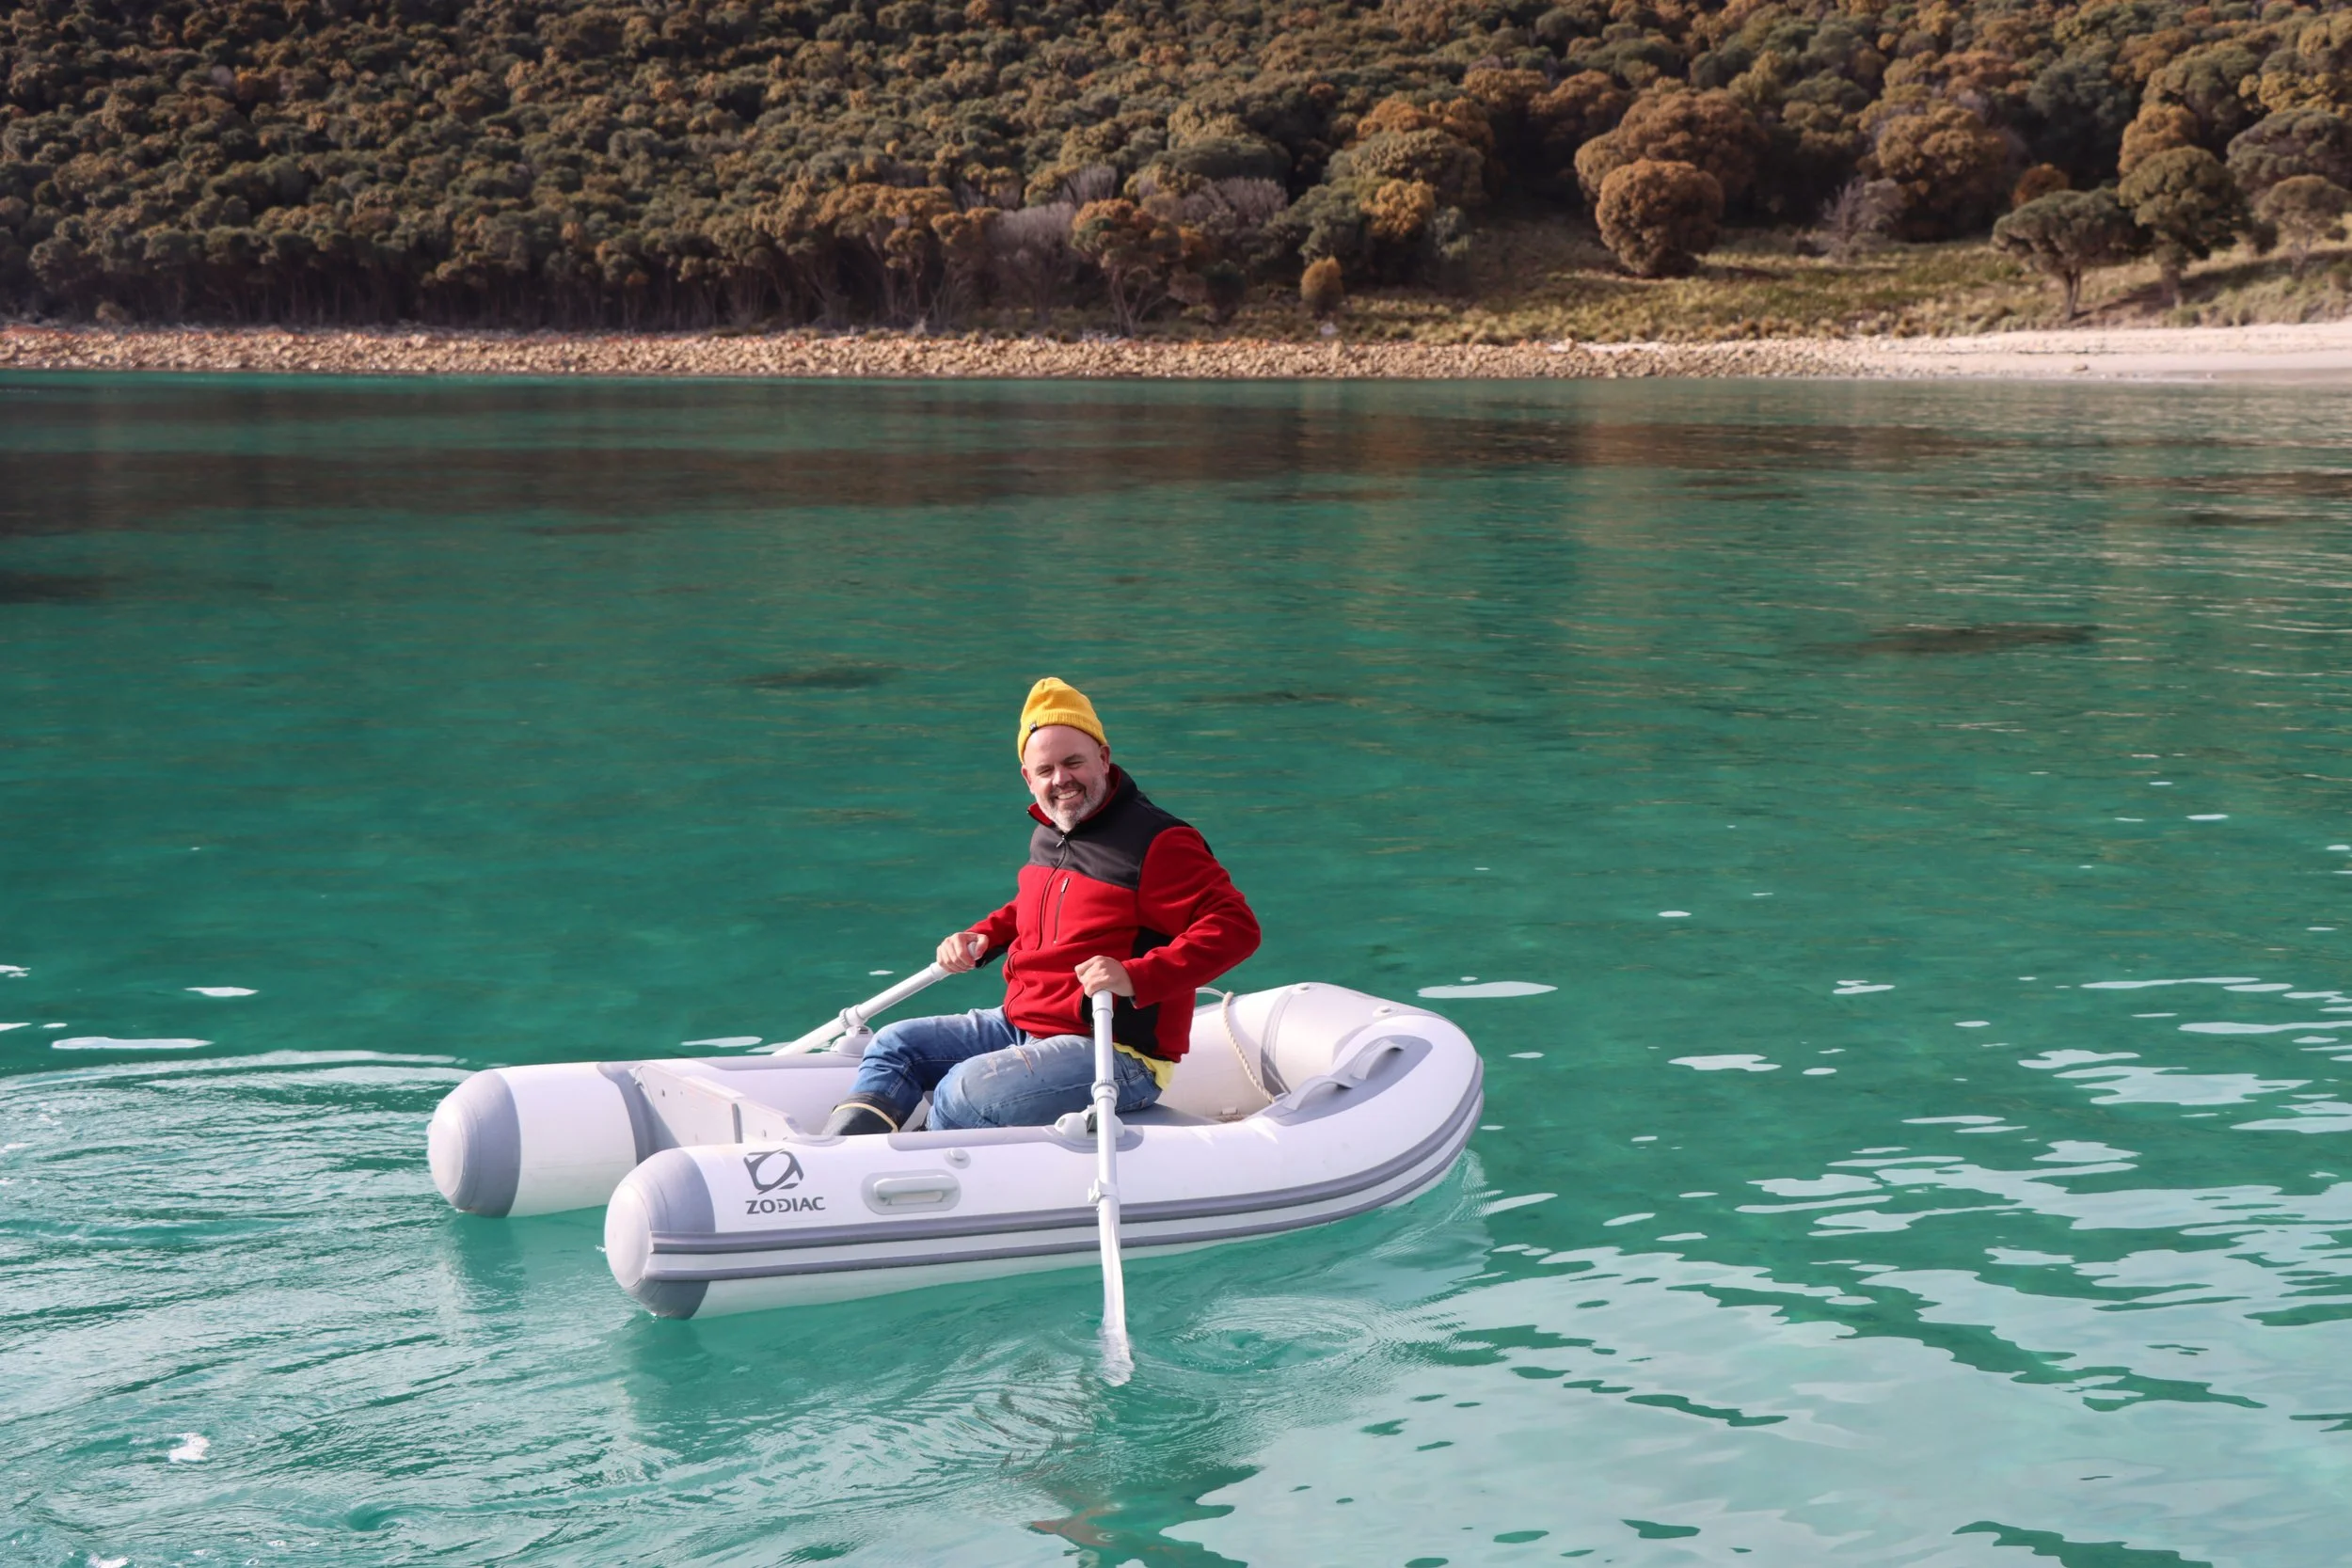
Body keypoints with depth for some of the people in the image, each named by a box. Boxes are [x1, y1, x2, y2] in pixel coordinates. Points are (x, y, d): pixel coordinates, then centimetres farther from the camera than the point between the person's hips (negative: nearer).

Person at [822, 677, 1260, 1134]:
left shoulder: (1158, 843, -16)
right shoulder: (1047, 838, 11)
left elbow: (1236, 926, -23)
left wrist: (1136, 977, -33)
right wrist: (983, 937, 12)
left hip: (1116, 1053, -9)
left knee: (963, 1092, -28)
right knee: (895, 1047, 3)